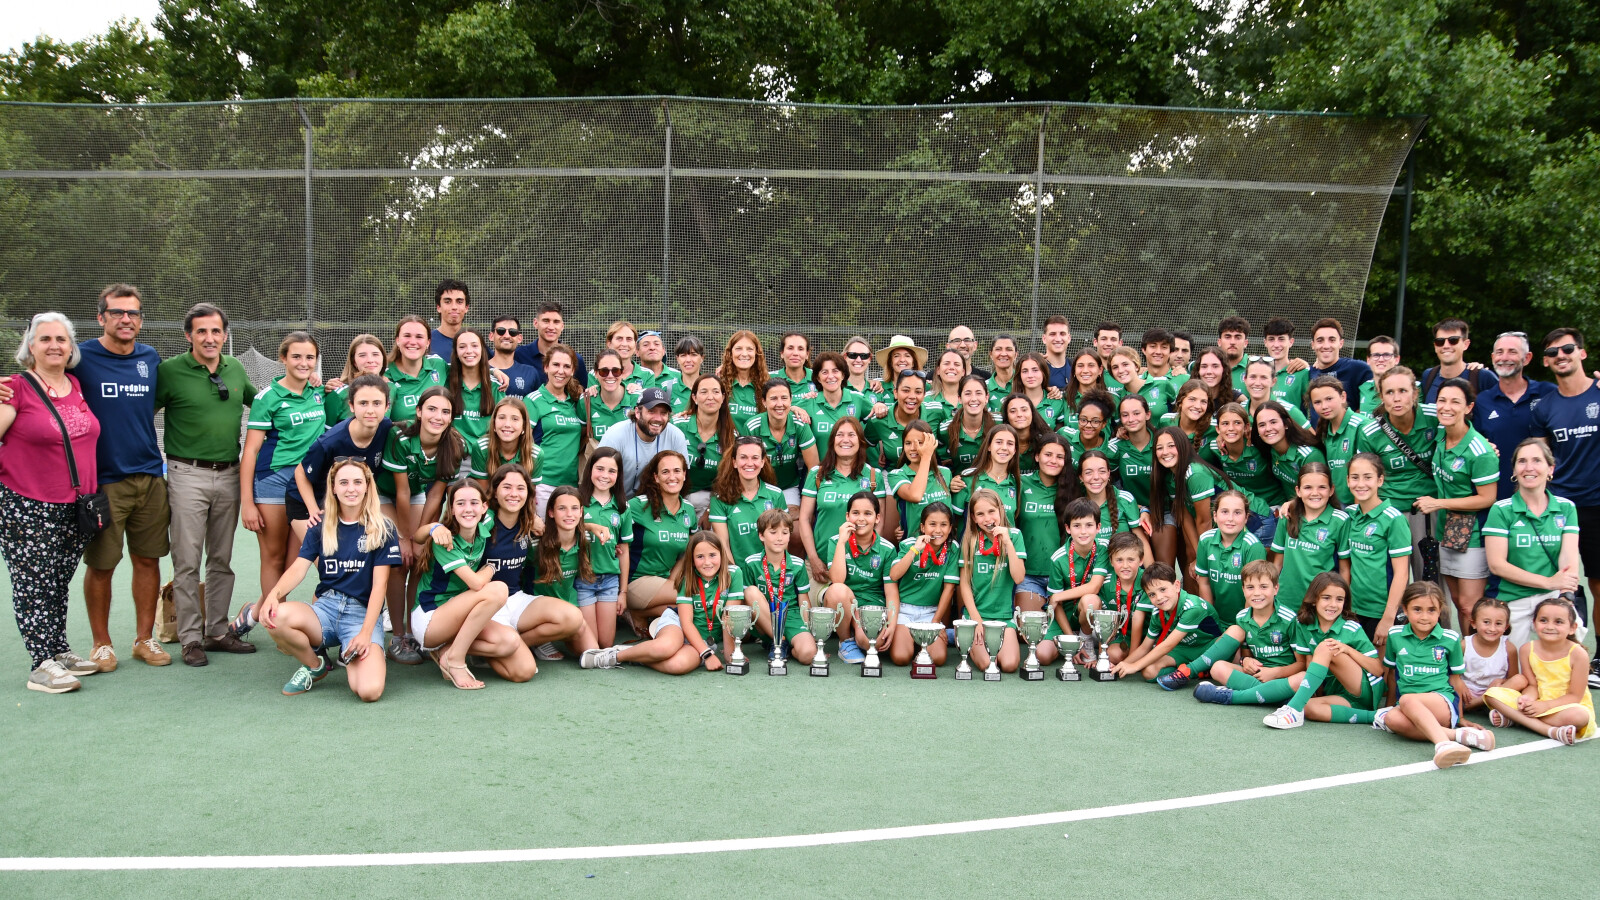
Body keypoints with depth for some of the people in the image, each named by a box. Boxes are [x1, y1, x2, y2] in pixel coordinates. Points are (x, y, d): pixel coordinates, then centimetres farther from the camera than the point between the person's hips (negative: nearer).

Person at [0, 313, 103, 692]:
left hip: (75, 508, 6)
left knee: (59, 584, 15)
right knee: (34, 585, -1)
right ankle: (42, 666, 3)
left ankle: (60, 651, 24)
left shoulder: (77, 387, 10)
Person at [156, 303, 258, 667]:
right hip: (188, 475, -5)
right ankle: (190, 638, 6)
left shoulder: (236, 369, 9)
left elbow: (258, 400, 26)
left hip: (229, 474, 5)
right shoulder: (170, 371, -6)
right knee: (187, 562, -2)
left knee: (222, 560, 11)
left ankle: (218, 631, 21)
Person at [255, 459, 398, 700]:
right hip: (326, 608, 3)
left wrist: (365, 633, -15)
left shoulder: (382, 529, 0)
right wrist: (274, 593, -23)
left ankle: (350, 656, 8)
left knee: (369, 691, -30)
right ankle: (315, 665, -1)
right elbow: (298, 568, -1)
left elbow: (380, 584, -5)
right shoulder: (321, 527, 10)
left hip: (363, 613, -3)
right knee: (276, 616, -33)